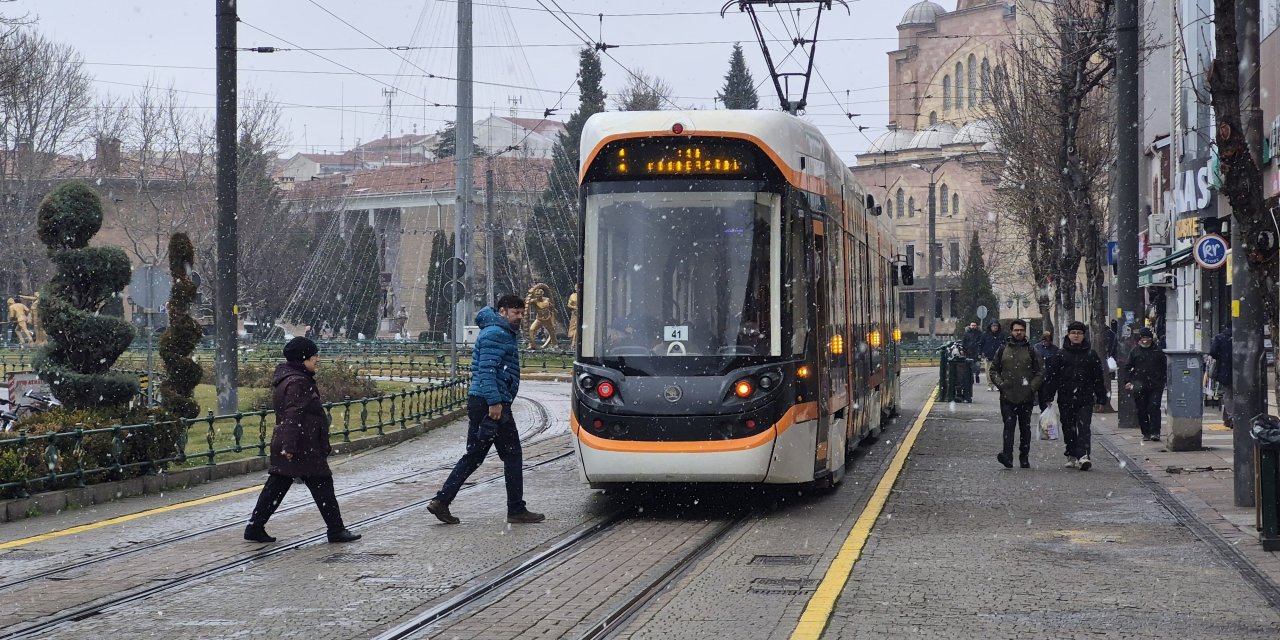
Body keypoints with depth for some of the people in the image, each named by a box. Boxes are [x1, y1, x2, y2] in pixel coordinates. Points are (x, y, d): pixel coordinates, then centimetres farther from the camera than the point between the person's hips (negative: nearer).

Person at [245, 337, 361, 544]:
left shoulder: (286, 378, 16)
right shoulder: (298, 382, -17)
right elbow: (293, 416, -24)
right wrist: (289, 445, -29)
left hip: (288, 447, 10)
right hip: (303, 448, -10)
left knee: (276, 487, 11)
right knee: (322, 486, -1)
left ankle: (255, 527, 10)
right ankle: (336, 531, 6)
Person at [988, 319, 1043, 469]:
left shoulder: (1031, 351, 7)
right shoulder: (1002, 350, 9)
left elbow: (1040, 371, 8)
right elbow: (993, 370, 12)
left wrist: (1032, 387, -5)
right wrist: (1000, 384, -3)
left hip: (1026, 397, 1)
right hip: (1007, 396, -1)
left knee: (1025, 428, 7)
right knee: (1009, 426, -12)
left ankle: (1024, 458, 13)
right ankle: (1007, 455, -21)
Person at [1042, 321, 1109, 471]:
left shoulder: (1091, 355, 6)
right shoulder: (1061, 355, 6)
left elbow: (1098, 378, 10)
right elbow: (1052, 377, 5)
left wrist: (1102, 397, 6)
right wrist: (1048, 398, 0)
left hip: (1085, 399, -2)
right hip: (1066, 399, 2)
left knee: (1084, 427, -12)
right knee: (1068, 429, 8)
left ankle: (1083, 456, -21)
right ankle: (1072, 456, 21)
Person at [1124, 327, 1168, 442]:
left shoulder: (1157, 351, 7)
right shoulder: (1135, 351, 8)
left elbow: (1165, 366, 12)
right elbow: (1128, 367, 10)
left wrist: (1163, 380, 3)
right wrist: (1128, 381, -1)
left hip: (1155, 385, -1)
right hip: (1140, 385, 1)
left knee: (1154, 407, -10)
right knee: (1142, 410, 4)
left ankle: (1155, 432, -10)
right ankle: (1146, 433, 12)